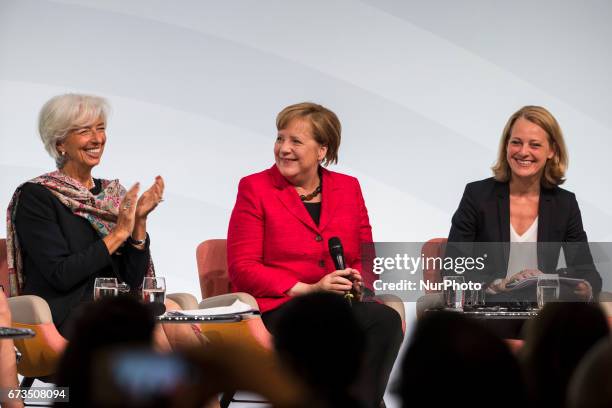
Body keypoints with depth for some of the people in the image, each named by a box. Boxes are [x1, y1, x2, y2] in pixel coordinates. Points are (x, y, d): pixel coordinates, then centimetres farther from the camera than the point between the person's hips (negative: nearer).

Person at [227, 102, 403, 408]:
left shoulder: (348, 187, 16)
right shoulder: (254, 188, 4)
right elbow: (242, 267, -2)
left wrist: (359, 282, -6)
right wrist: (308, 289, -13)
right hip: (277, 308, -4)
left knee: (386, 319, -30)